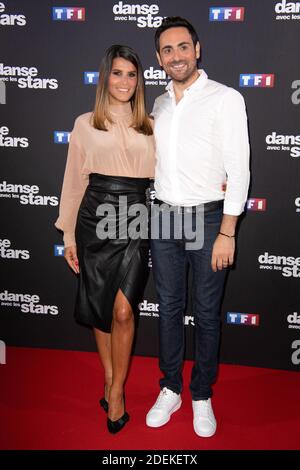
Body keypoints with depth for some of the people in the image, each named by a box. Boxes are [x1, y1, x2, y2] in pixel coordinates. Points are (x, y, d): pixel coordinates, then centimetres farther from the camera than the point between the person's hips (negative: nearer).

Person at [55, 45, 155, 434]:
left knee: (123, 311, -7)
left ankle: (116, 390, 13)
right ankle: (110, 379, 30)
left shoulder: (148, 127, 12)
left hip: (135, 222, 0)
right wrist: (68, 234, 3)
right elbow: (75, 180, 6)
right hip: (96, 220, 0)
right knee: (100, 308, 9)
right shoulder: (86, 124, 7)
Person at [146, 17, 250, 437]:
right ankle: (170, 390, 29)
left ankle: (202, 396, 26)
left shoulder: (226, 99, -6)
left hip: (208, 218, -5)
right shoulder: (159, 105, 11)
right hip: (164, 218, 5)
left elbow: (238, 170, -10)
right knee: (168, 308, 13)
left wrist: (227, 233, -13)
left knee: (206, 313, 7)